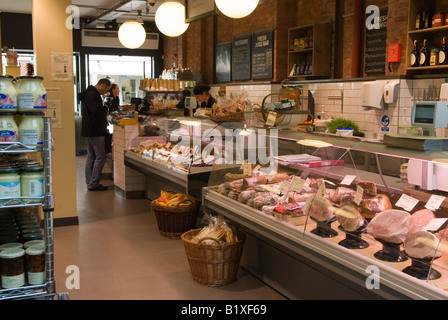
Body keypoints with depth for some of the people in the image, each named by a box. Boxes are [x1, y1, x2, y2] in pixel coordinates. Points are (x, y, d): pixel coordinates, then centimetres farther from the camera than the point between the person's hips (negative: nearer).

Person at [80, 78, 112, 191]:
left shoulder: (91, 93, 17)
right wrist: (105, 108, -7)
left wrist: (103, 111, 10)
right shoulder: (92, 94, -17)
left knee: (91, 156, 14)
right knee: (100, 157, -7)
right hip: (95, 131, -11)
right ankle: (93, 184, -4)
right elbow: (97, 111, -26)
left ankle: (90, 183, 19)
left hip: (90, 131, 11)